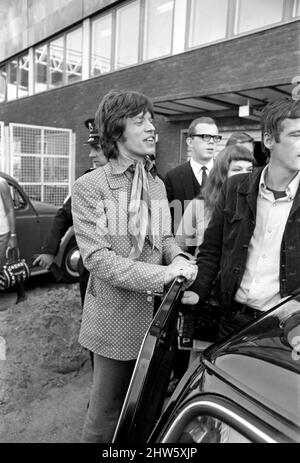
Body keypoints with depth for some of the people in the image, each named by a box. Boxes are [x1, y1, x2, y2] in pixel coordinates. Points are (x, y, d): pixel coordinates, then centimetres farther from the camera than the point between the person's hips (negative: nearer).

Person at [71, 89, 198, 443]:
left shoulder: (157, 185, 8)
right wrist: (160, 275, -23)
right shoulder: (90, 187, -12)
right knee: (107, 415, 13)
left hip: (156, 314, 6)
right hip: (115, 320, -5)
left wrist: (177, 258, -10)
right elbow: (97, 258, -18)